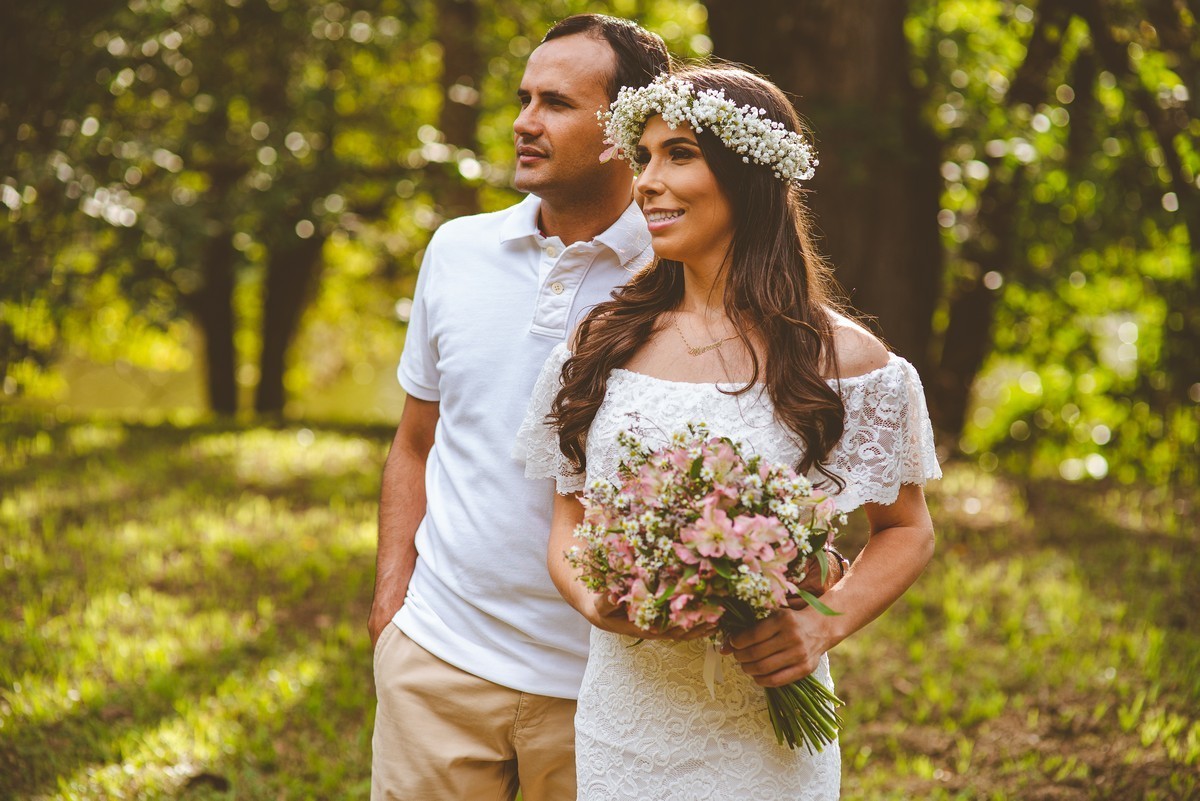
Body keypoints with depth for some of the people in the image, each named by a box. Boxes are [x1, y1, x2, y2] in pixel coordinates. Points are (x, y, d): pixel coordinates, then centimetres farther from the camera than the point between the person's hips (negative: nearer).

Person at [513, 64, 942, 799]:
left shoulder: (839, 358, -6)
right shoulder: (601, 343, 4)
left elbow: (907, 531, 3)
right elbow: (569, 521, 10)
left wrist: (827, 624, -14)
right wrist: (590, 597, -12)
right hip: (621, 722, 3)